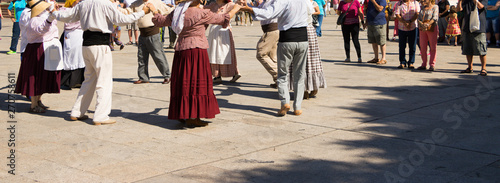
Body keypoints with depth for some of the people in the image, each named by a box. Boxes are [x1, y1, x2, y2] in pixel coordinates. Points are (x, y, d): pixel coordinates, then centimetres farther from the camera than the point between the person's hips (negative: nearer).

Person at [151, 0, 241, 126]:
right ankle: (192, 117, -6)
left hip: (180, 51, 7)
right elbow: (223, 19, 1)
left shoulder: (177, 13, 9)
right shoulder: (202, 13, -8)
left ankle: (182, 115, 17)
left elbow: (161, 20, 23)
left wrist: (154, 12, 43)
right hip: (196, 51, -6)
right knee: (195, 83, -4)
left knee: (183, 83, 11)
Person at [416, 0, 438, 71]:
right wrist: (422, 24, -13)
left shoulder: (435, 7, 1)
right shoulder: (423, 7, 16)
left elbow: (435, 18, -11)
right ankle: (424, 64, 11)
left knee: (433, 47, -4)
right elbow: (419, 18, 8)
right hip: (422, 29, 5)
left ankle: (432, 65, 0)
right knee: (423, 47, 4)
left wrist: (428, 24, -25)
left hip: (431, 28, -5)